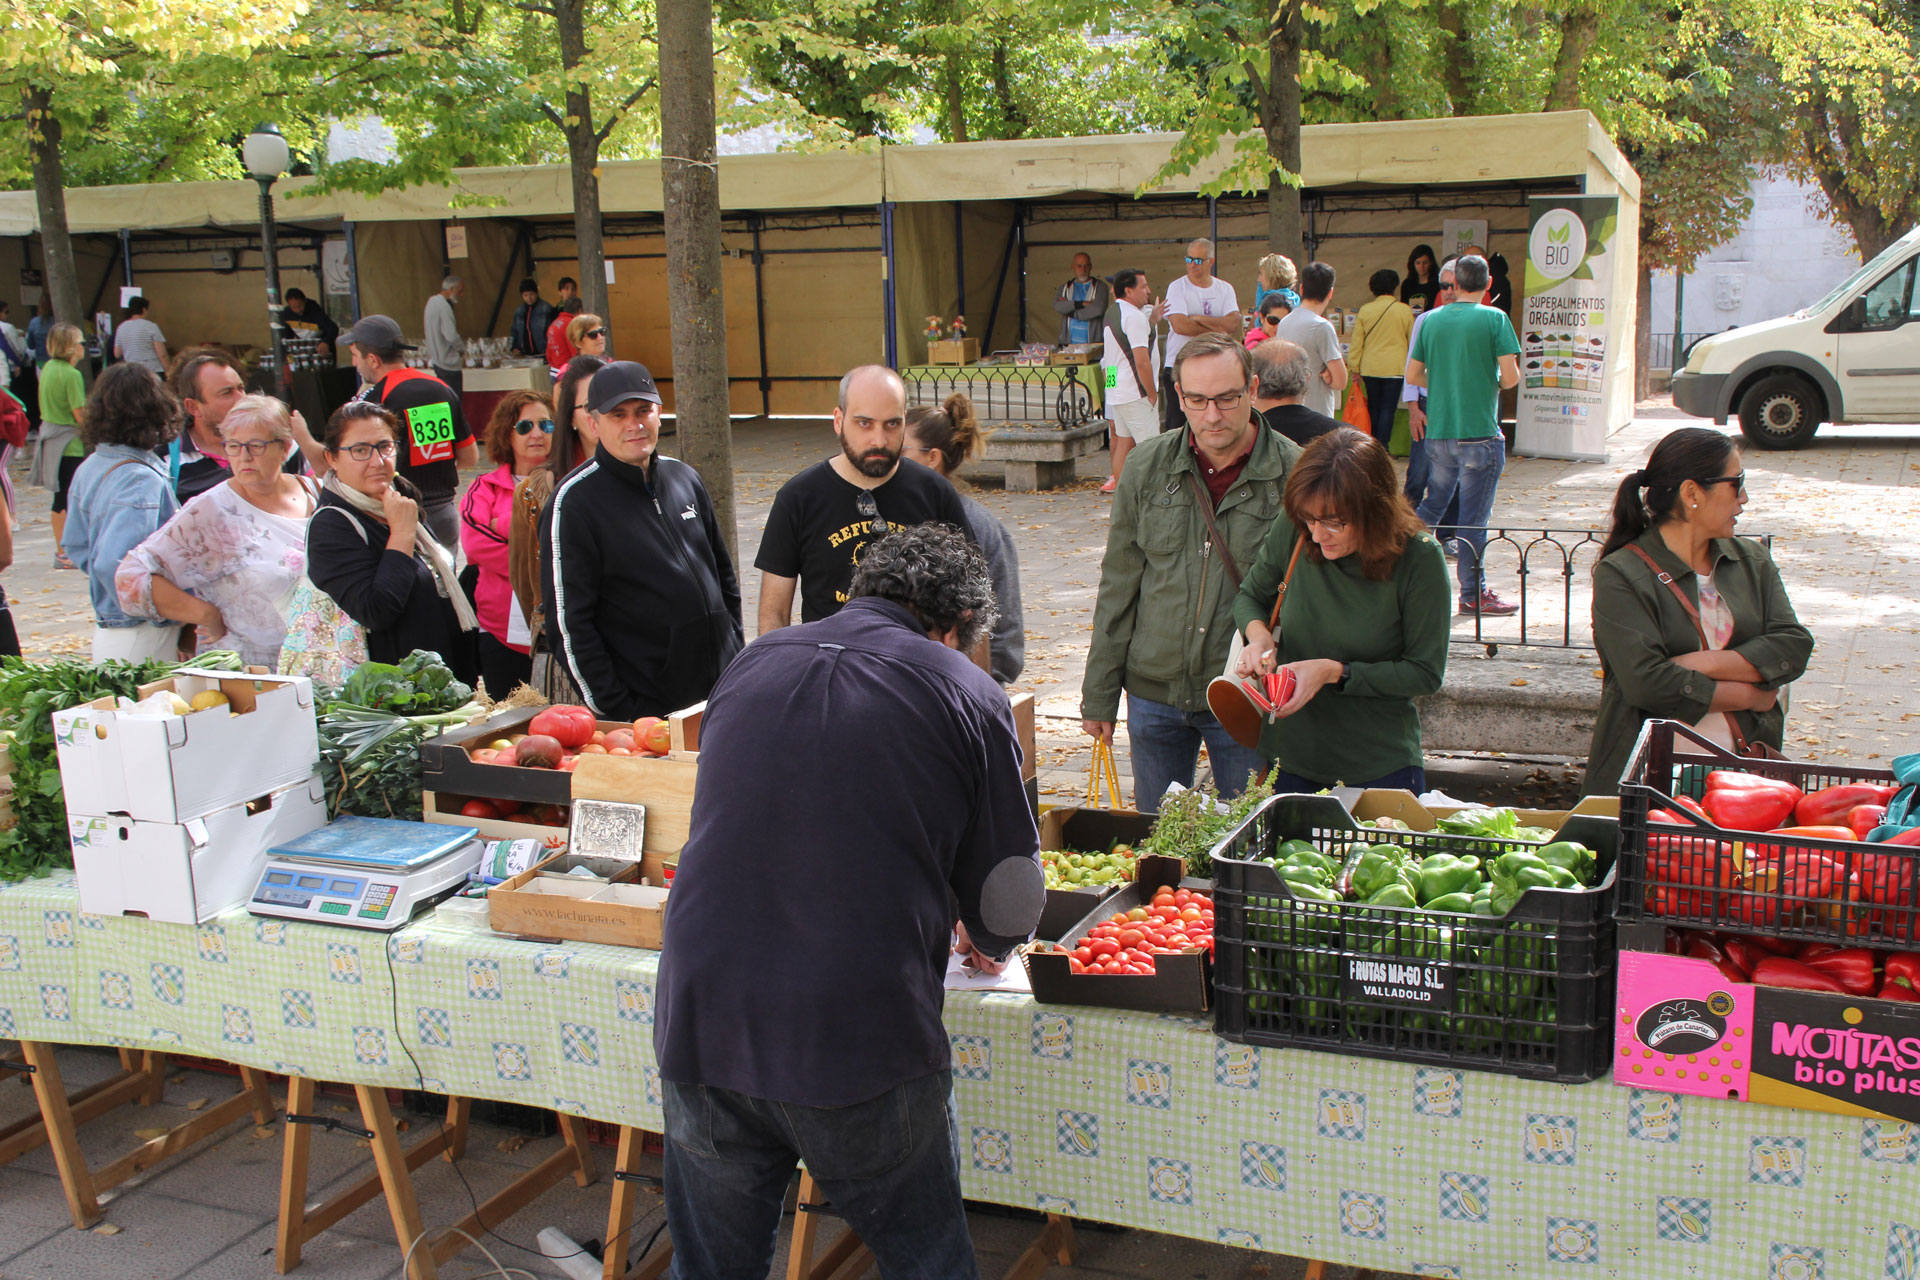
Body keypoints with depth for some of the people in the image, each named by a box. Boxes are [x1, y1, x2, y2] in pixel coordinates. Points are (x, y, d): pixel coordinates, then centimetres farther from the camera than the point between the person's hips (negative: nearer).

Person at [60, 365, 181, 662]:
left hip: (104, 632, 9)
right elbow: (114, 562, -29)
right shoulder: (143, 482, -20)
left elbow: (73, 544, 17)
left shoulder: (89, 468, 7)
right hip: (143, 637, -9)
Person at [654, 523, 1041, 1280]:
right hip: (866, 1044, -3)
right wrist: (983, 940, 28)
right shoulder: (965, 694, -1)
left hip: (701, 1026, 4)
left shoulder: (750, 665, 11)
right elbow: (1010, 901, 2)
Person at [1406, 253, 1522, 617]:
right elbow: (1511, 376, -11)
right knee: (1473, 518, 1)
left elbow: (1413, 375, 9)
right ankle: (1473, 594, 8)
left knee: (1432, 505, 19)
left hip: (1438, 432, 4)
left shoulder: (1431, 320, 5)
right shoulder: (1494, 318, -7)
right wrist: (1493, 384, 11)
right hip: (1480, 433, -4)